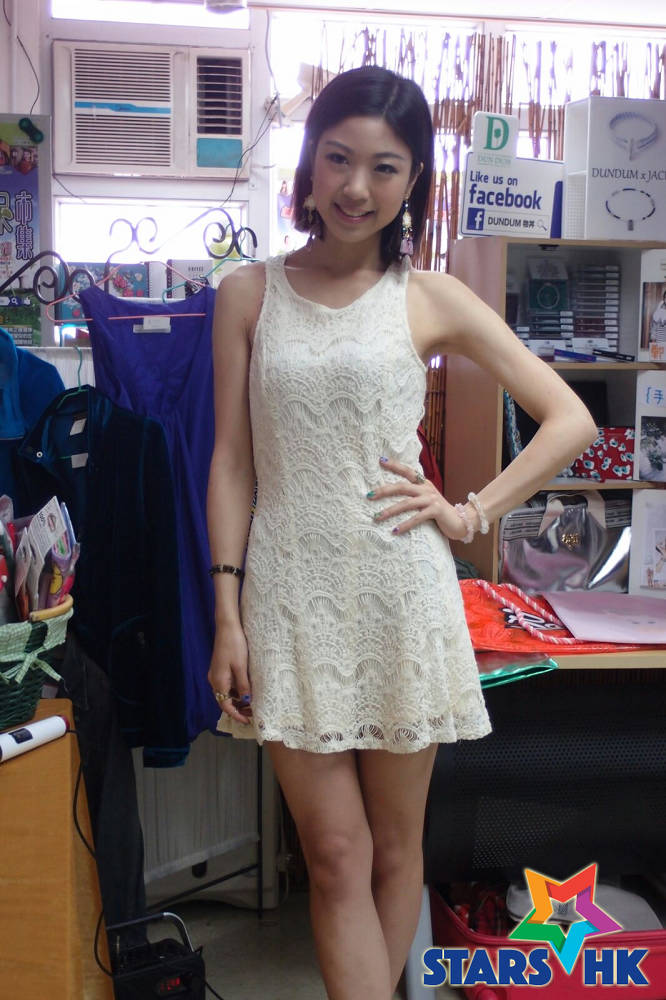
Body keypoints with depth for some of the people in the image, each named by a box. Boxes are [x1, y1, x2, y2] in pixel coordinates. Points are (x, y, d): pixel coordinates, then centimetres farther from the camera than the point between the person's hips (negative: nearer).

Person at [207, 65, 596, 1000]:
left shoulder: (430, 299, 1)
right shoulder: (248, 295, 5)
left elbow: (571, 420, 3)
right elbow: (232, 462, 4)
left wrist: (469, 512, -4)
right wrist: (228, 617, -1)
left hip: (400, 595, 0)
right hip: (292, 598, 1)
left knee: (395, 847, 13)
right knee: (336, 857, 5)